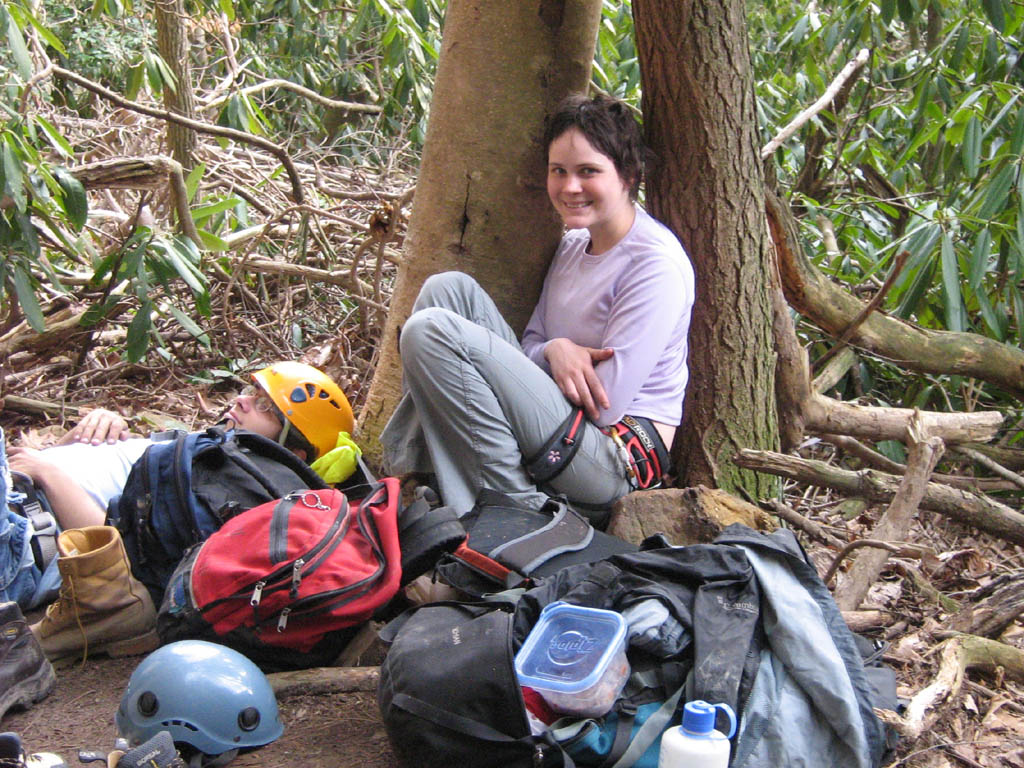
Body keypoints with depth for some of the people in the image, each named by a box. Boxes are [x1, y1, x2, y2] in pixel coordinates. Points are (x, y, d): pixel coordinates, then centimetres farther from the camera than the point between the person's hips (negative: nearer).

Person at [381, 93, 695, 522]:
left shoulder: (656, 263, -14)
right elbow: (530, 346, 11)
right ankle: (410, 465, -7)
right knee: (448, 289, -1)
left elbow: (604, 406, -17)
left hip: (616, 459, -9)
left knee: (432, 329, -19)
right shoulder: (573, 245, 12)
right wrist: (555, 350, -14)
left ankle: (514, 504, -16)